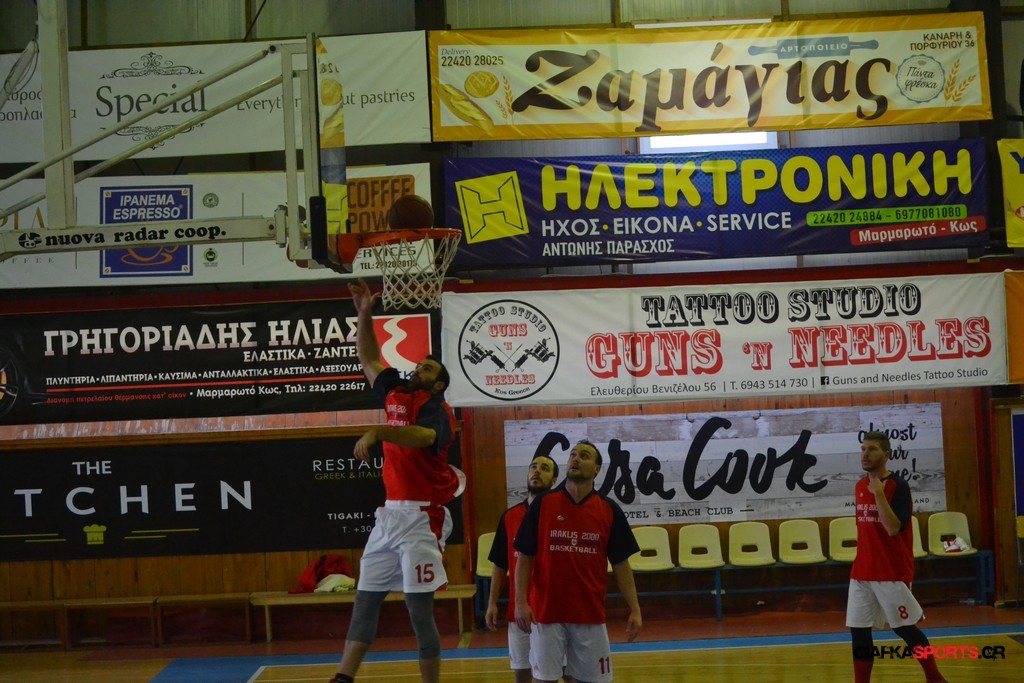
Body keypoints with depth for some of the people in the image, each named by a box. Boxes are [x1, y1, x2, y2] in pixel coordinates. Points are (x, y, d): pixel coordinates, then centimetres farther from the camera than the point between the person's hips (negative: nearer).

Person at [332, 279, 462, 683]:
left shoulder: (437, 410, -9)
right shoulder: (396, 393, 12)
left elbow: (422, 436, -31)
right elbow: (368, 359, 23)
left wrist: (376, 432, -45)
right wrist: (364, 315, 12)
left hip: (421, 518, -8)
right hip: (389, 514, 8)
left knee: (420, 611, -6)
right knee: (365, 599, 7)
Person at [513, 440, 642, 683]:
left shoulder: (609, 510, 3)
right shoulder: (542, 504, -1)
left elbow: (620, 564, 5)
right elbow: (524, 556, 0)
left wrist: (635, 609, -1)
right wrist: (520, 601, -9)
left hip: (591, 613, 1)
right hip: (546, 611, -1)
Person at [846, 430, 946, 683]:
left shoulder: (898, 485, -13)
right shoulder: (860, 486, 10)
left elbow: (893, 528, -24)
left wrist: (879, 493, -26)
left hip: (892, 573, -6)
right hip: (862, 572, 7)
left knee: (905, 629, 3)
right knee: (859, 631, 2)